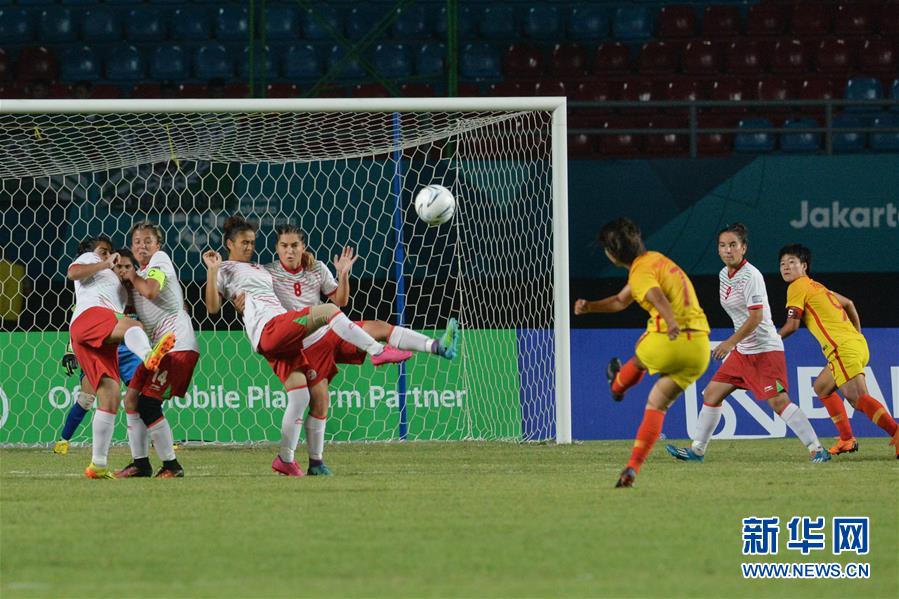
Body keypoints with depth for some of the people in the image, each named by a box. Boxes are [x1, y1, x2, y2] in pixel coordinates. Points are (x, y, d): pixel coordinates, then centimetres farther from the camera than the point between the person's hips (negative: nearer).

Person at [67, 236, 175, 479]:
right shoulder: (89, 259, 23)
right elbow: (72, 273, 2)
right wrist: (106, 264, 6)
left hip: (104, 343, 8)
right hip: (89, 315, -8)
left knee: (110, 397, -2)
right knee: (131, 325, -38)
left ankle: (98, 465, -3)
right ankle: (149, 356, -76)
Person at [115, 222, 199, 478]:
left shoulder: (160, 259, -3)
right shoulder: (139, 275, 21)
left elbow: (150, 291, -19)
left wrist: (132, 277, -2)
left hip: (178, 345, -9)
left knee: (148, 404, -15)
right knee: (132, 399, 7)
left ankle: (171, 465, -9)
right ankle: (140, 463, 14)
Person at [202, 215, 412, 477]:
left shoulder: (259, 269, 34)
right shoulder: (225, 269, 9)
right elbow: (213, 307, -3)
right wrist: (212, 270, -11)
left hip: (283, 335, 8)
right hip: (269, 328, -8)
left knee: (300, 396, -1)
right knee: (327, 310, -24)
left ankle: (285, 459, 3)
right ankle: (377, 351, -25)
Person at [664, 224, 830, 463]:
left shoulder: (751, 276, -16)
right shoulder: (724, 275, 10)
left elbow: (756, 317, -22)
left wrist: (731, 342, -24)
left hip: (765, 350, -9)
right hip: (742, 351, 9)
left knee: (778, 401, -18)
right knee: (712, 394, 9)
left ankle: (816, 449, -17)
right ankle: (697, 450, 18)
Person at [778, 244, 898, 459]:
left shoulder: (798, 287, 0)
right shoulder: (816, 287, 27)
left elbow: (792, 326, -4)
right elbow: (848, 303, 38)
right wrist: (857, 334, 37)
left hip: (842, 348, -9)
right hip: (857, 343, 9)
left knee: (858, 397, -20)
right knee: (822, 387, 24)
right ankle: (847, 440, 19)